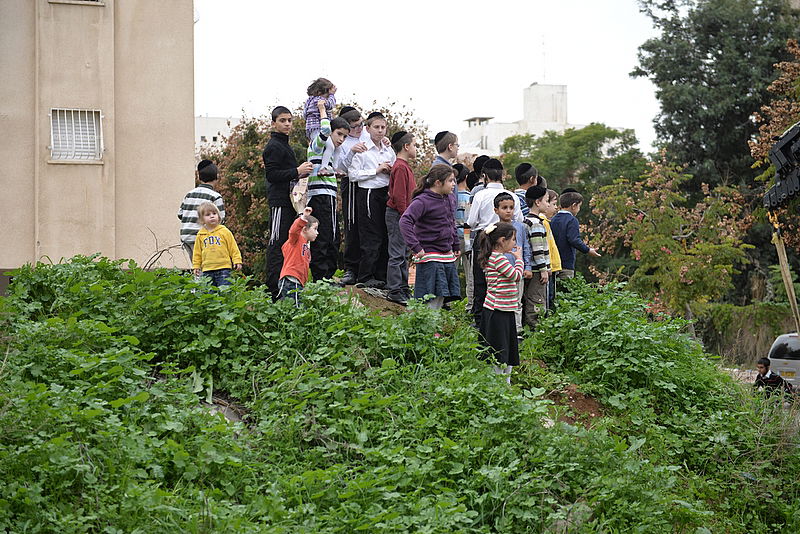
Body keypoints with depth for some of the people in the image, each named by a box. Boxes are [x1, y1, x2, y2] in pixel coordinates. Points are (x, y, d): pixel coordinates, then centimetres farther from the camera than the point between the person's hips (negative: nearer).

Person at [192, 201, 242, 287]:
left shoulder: (224, 231, 3)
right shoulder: (200, 235, 9)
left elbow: (233, 248, 5)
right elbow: (197, 252, 16)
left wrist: (237, 261, 0)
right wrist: (196, 266, 12)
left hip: (223, 268, -2)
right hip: (207, 270, 3)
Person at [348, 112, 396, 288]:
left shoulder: (390, 151, 15)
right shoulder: (361, 150, -3)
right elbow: (353, 174, -11)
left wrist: (390, 171, 2)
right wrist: (376, 170, -12)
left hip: (386, 193, 6)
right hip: (368, 194, -6)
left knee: (386, 236, 6)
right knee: (371, 237, -8)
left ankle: (382, 276, 12)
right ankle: (366, 277, -3)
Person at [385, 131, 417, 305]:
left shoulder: (404, 166, 16)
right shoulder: (400, 168, -16)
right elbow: (398, 196, -21)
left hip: (404, 216, 10)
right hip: (397, 215, -10)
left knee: (404, 254, 14)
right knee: (397, 255, -6)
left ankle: (403, 288, 20)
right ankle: (394, 291, -3)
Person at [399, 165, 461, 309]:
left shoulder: (450, 198, 10)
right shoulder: (423, 201, -14)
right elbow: (405, 221, -23)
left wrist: (456, 246, 23)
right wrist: (416, 248, -27)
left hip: (448, 256, 8)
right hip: (430, 256, -8)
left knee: (442, 300, 8)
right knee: (434, 300, -9)